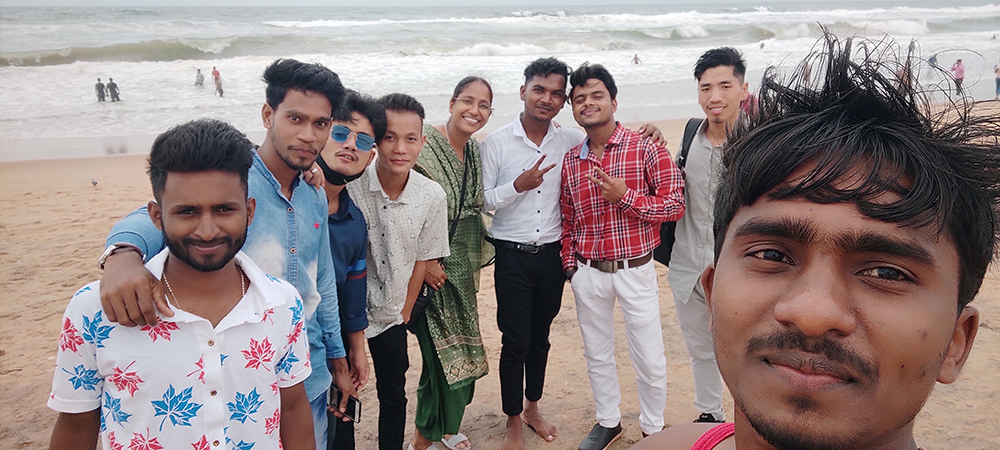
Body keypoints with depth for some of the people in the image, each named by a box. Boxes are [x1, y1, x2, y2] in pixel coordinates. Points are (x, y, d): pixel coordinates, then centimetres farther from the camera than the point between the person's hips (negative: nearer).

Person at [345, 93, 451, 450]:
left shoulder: (432, 197, -13)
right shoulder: (349, 184, -22)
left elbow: (423, 260, -2)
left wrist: (404, 313, 3)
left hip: (392, 312, 2)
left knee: (393, 395, 16)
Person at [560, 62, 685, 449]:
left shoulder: (646, 149, -8)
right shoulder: (570, 161, 4)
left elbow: (675, 205, -10)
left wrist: (625, 196, -20)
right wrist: (570, 265, 7)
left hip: (635, 269, -3)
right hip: (588, 273, 4)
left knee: (649, 358, 5)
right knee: (597, 353, 16)